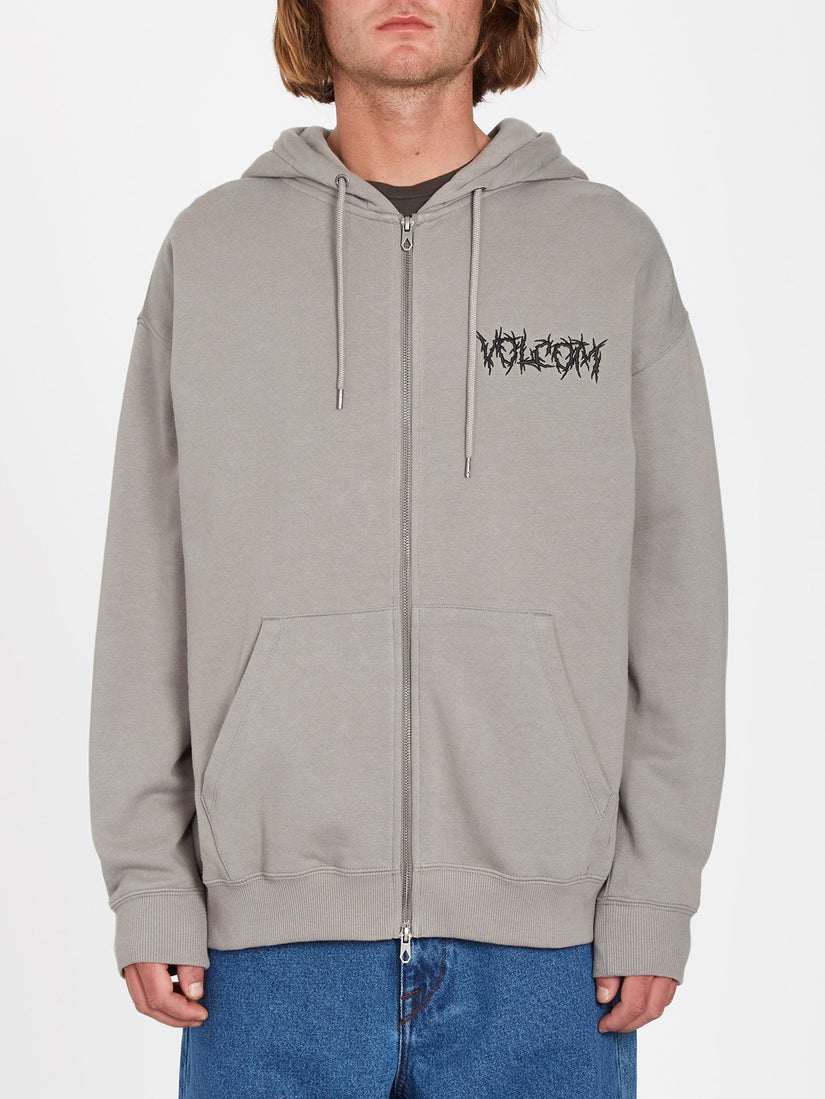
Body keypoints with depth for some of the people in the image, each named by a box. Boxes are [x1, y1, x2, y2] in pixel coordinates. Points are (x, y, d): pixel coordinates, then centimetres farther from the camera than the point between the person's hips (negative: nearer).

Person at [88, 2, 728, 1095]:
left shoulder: (616, 250, 5)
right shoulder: (207, 249, 7)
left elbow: (676, 594, 4)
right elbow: (147, 597, 6)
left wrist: (656, 892, -2)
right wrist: (148, 885, 0)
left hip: (546, 939, 0)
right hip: (271, 935, 1)